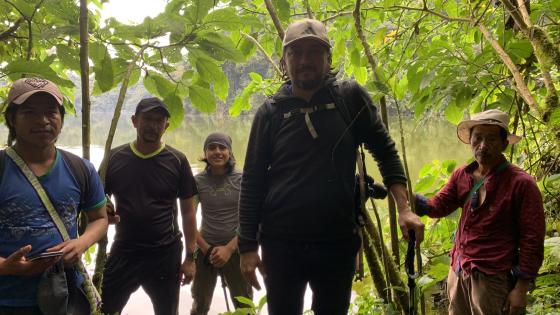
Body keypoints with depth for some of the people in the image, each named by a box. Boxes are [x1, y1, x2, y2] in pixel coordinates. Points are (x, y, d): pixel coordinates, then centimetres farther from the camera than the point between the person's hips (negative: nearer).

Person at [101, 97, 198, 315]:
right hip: (123, 253, 1)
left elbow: (188, 211, 0)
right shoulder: (114, 158, 0)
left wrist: (190, 257, -2)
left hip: (166, 255, 0)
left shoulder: (177, 161, -3)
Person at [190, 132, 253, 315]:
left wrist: (229, 248, -13)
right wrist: (207, 249, -8)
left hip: (236, 250, 0)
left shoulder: (241, 180, -4)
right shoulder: (197, 182, -3)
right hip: (205, 250, 1)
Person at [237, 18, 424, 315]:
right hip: (281, 244, 0)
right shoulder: (271, 111, 0)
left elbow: (385, 152, 4)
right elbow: (252, 181, 1)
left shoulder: (350, 97, 0)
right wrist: (248, 246, -3)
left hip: (339, 242, 0)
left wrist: (404, 209, -8)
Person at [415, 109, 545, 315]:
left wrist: (521, 289, -13)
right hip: (457, 271, 6)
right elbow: (438, 206, 5)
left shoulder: (521, 184, -13)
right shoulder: (461, 176, 4)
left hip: (491, 279, -6)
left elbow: (532, 240, -13)